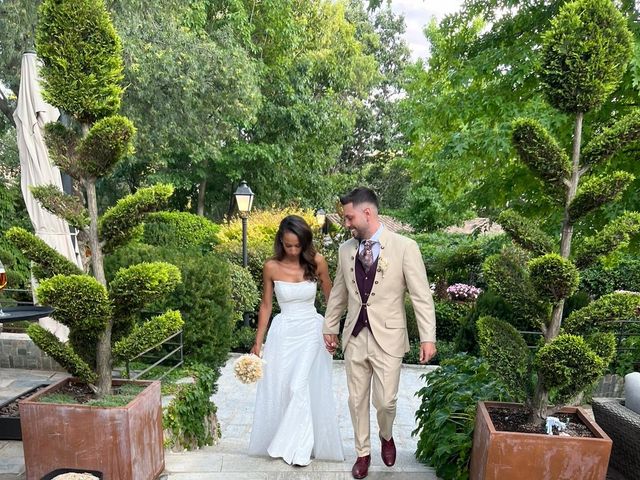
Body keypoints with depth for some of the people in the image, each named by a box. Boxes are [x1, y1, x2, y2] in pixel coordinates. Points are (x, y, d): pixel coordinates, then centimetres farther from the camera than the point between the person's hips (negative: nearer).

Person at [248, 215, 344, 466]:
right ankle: (277, 441, 32)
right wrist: (258, 342, 4)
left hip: (311, 331, -1)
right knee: (278, 388, 9)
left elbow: (330, 298, 3)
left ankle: (299, 447, 15)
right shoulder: (271, 267, -8)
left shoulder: (317, 262, -9)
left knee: (301, 387, -6)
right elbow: (266, 306, 2)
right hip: (283, 332, 1)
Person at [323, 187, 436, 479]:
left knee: (385, 401, 3)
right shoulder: (346, 249, 3)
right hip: (354, 337, 4)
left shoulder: (405, 247, -10)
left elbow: (421, 295, -9)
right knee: (357, 400, 13)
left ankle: (386, 436, 39)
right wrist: (329, 327, 17)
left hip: (387, 338, -3)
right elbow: (338, 293, 13)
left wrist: (428, 337, -12)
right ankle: (363, 452, 37)